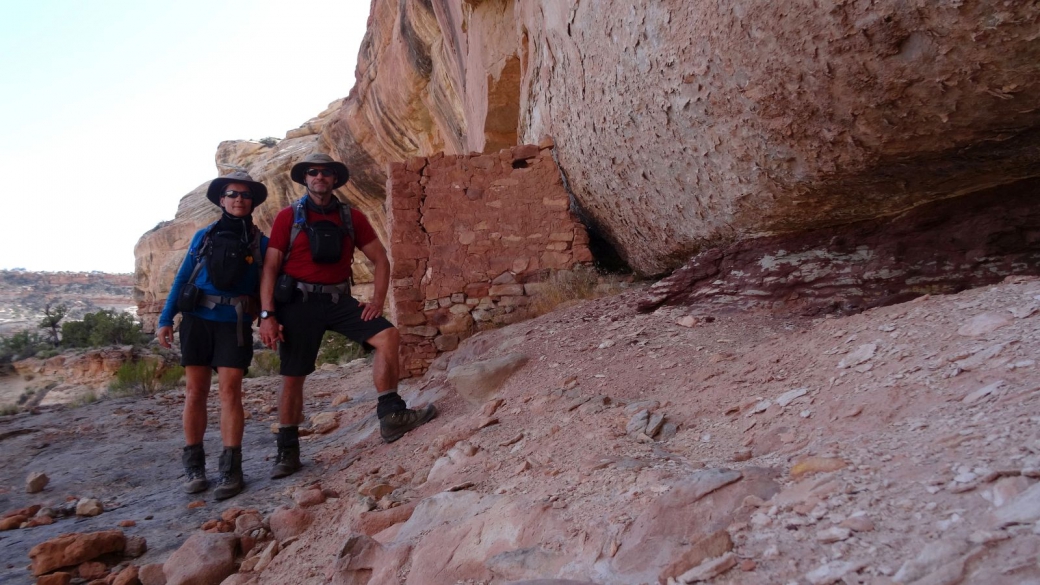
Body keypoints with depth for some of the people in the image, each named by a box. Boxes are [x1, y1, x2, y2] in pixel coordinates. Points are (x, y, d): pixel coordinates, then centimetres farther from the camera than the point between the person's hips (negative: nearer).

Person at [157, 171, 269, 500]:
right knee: (196, 392, 3)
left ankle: (231, 470, -3)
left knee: (230, 392, -8)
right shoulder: (204, 236, 10)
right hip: (197, 319, 2)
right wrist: (165, 319, 2)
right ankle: (194, 466, 12)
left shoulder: (260, 242, 7)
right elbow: (183, 278, 10)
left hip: (235, 323, -1)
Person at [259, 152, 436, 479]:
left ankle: (391, 416, -14)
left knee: (388, 337, -18)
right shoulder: (288, 217, 0)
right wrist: (267, 315, -11)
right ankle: (288, 451, 19)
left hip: (338, 299, 2)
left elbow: (380, 259, 11)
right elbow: (270, 267, -3)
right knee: (293, 376, 3)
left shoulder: (351, 218, 6)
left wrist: (378, 300, -2)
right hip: (299, 301, -2)